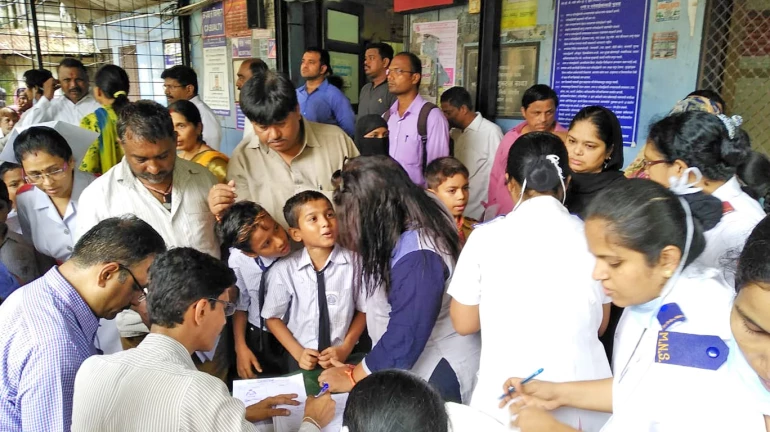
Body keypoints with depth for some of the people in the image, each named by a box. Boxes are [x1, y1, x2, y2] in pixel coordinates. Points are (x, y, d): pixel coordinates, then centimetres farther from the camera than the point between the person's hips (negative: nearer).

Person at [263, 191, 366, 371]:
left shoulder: (354, 262, -15)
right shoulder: (284, 270, -12)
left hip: (345, 356, 0)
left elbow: (363, 310, -2)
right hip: (303, 359, 0)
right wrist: (298, 352, -8)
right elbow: (273, 318, 0)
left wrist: (345, 348, -10)